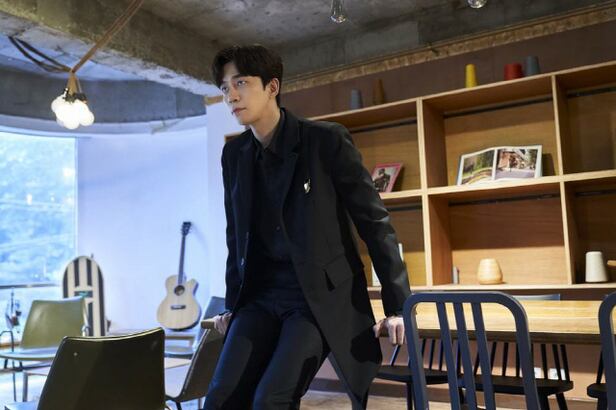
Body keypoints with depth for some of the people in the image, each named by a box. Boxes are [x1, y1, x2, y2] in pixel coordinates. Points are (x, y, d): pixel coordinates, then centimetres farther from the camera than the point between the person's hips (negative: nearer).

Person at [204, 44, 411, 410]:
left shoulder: (326, 140, -10)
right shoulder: (234, 154, 6)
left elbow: (375, 221, -8)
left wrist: (397, 306, -9)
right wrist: (232, 304, 16)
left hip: (322, 294, -5)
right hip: (262, 293, 5)